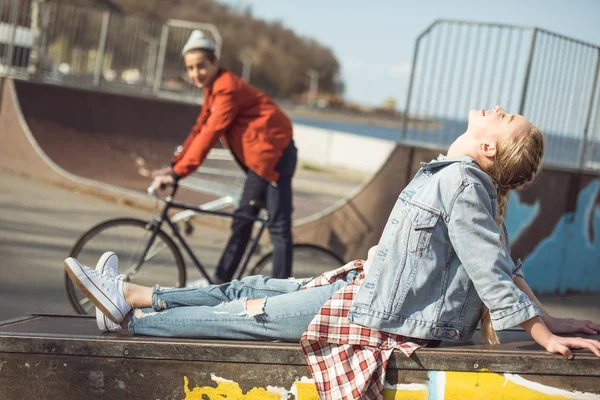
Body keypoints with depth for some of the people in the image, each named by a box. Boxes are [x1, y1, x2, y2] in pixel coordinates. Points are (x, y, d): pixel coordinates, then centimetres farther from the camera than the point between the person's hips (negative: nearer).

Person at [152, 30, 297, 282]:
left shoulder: (227, 88, -18)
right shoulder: (214, 88, 12)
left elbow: (209, 133, -24)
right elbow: (199, 128, 11)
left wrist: (178, 172, -25)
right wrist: (174, 165, 4)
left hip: (273, 153, -10)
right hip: (259, 158, 10)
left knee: (278, 227, -8)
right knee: (242, 221, 12)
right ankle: (220, 284, 18)